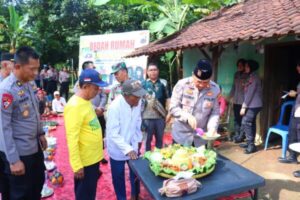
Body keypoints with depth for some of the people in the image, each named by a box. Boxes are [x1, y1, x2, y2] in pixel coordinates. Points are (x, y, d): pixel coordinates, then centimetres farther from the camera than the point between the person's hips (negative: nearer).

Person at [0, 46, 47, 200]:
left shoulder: (30, 83, 0)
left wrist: (40, 133, 15)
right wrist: (13, 160, -20)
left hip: (34, 146, 7)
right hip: (19, 151, -7)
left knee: (38, 182, 23)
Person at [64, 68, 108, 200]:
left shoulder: (86, 101, 5)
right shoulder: (75, 106, -24)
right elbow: (72, 138, -24)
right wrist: (77, 166, -21)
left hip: (93, 157, 8)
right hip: (85, 161, -8)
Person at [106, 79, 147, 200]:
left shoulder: (138, 102, -10)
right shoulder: (115, 107, -27)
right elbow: (113, 134, -26)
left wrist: (138, 139, 9)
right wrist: (127, 149, -31)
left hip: (133, 146, 5)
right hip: (118, 149, -5)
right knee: (119, 177, 15)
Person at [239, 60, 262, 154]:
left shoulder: (254, 77, -13)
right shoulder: (251, 77, 17)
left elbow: (250, 93, -18)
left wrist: (244, 106, -18)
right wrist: (244, 105, 14)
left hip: (254, 105, -10)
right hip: (252, 105, 10)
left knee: (246, 123, -11)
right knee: (251, 123, 12)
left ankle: (251, 145, -5)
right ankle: (250, 143, 19)